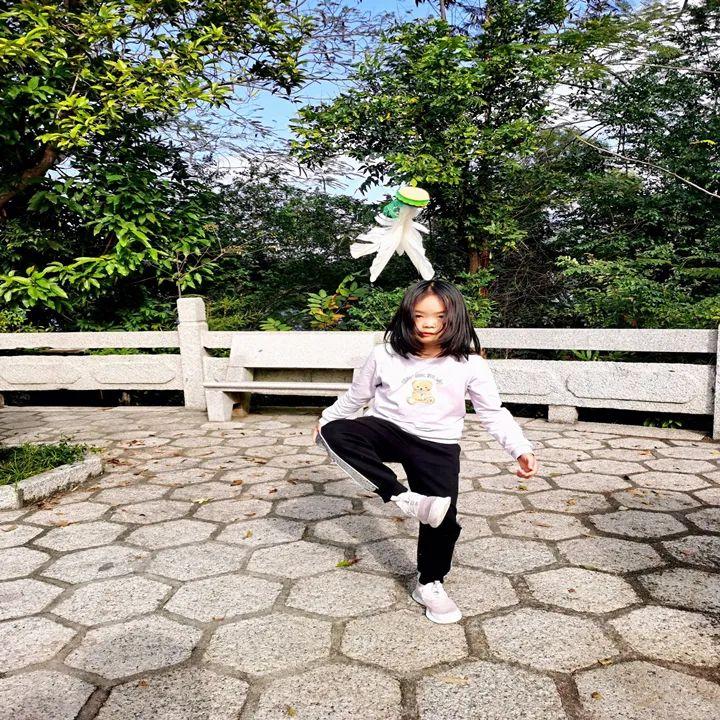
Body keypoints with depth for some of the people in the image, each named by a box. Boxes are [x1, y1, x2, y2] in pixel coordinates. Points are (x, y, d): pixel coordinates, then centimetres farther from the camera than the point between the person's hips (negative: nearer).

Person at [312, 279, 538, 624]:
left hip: (437, 446, 0)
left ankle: (430, 584, 24)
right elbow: (356, 395, 10)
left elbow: (493, 413, -2)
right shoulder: (385, 355, -5)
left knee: (443, 518, -7)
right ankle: (404, 498, -29)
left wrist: (522, 449, -15)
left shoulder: (469, 363, -7)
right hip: (388, 430, 1)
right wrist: (326, 418, 20)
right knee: (335, 432, -27)